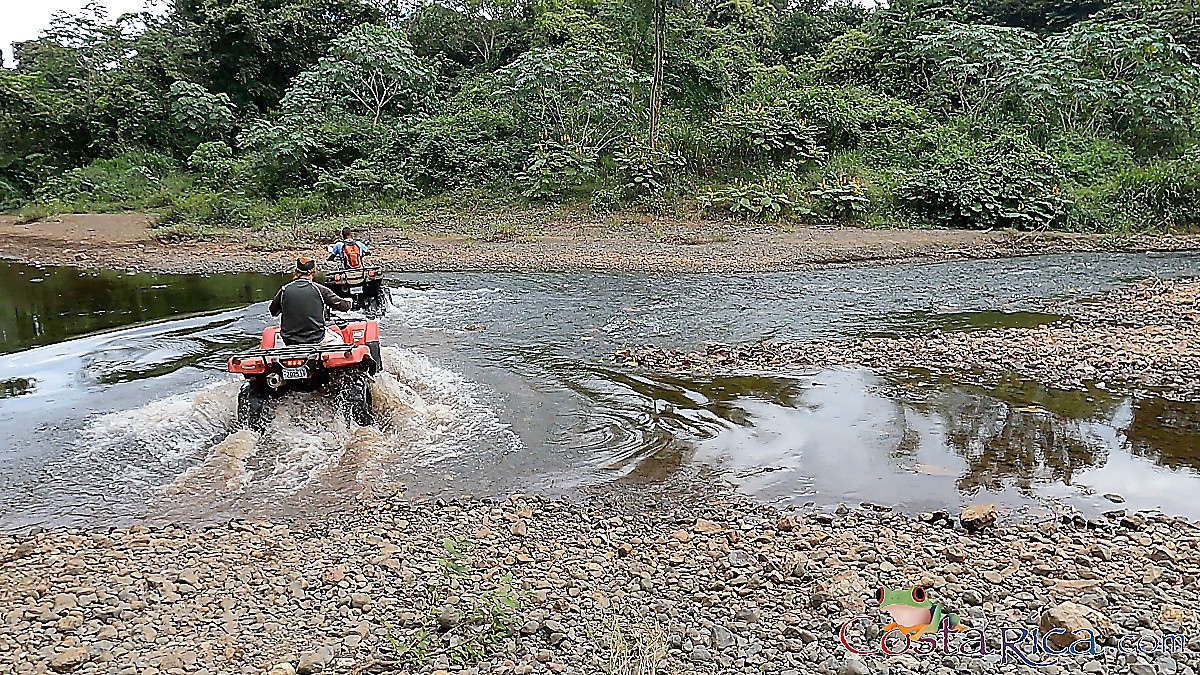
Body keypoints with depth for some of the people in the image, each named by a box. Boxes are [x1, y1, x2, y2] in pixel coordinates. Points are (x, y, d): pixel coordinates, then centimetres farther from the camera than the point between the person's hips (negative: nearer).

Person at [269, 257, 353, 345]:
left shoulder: (284, 290, -4)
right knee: (337, 339, 27)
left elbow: (273, 312, 9)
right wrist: (349, 303, 19)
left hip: (289, 341, 2)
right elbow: (343, 305, -4)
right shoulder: (319, 289, -9)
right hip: (315, 339, -2)